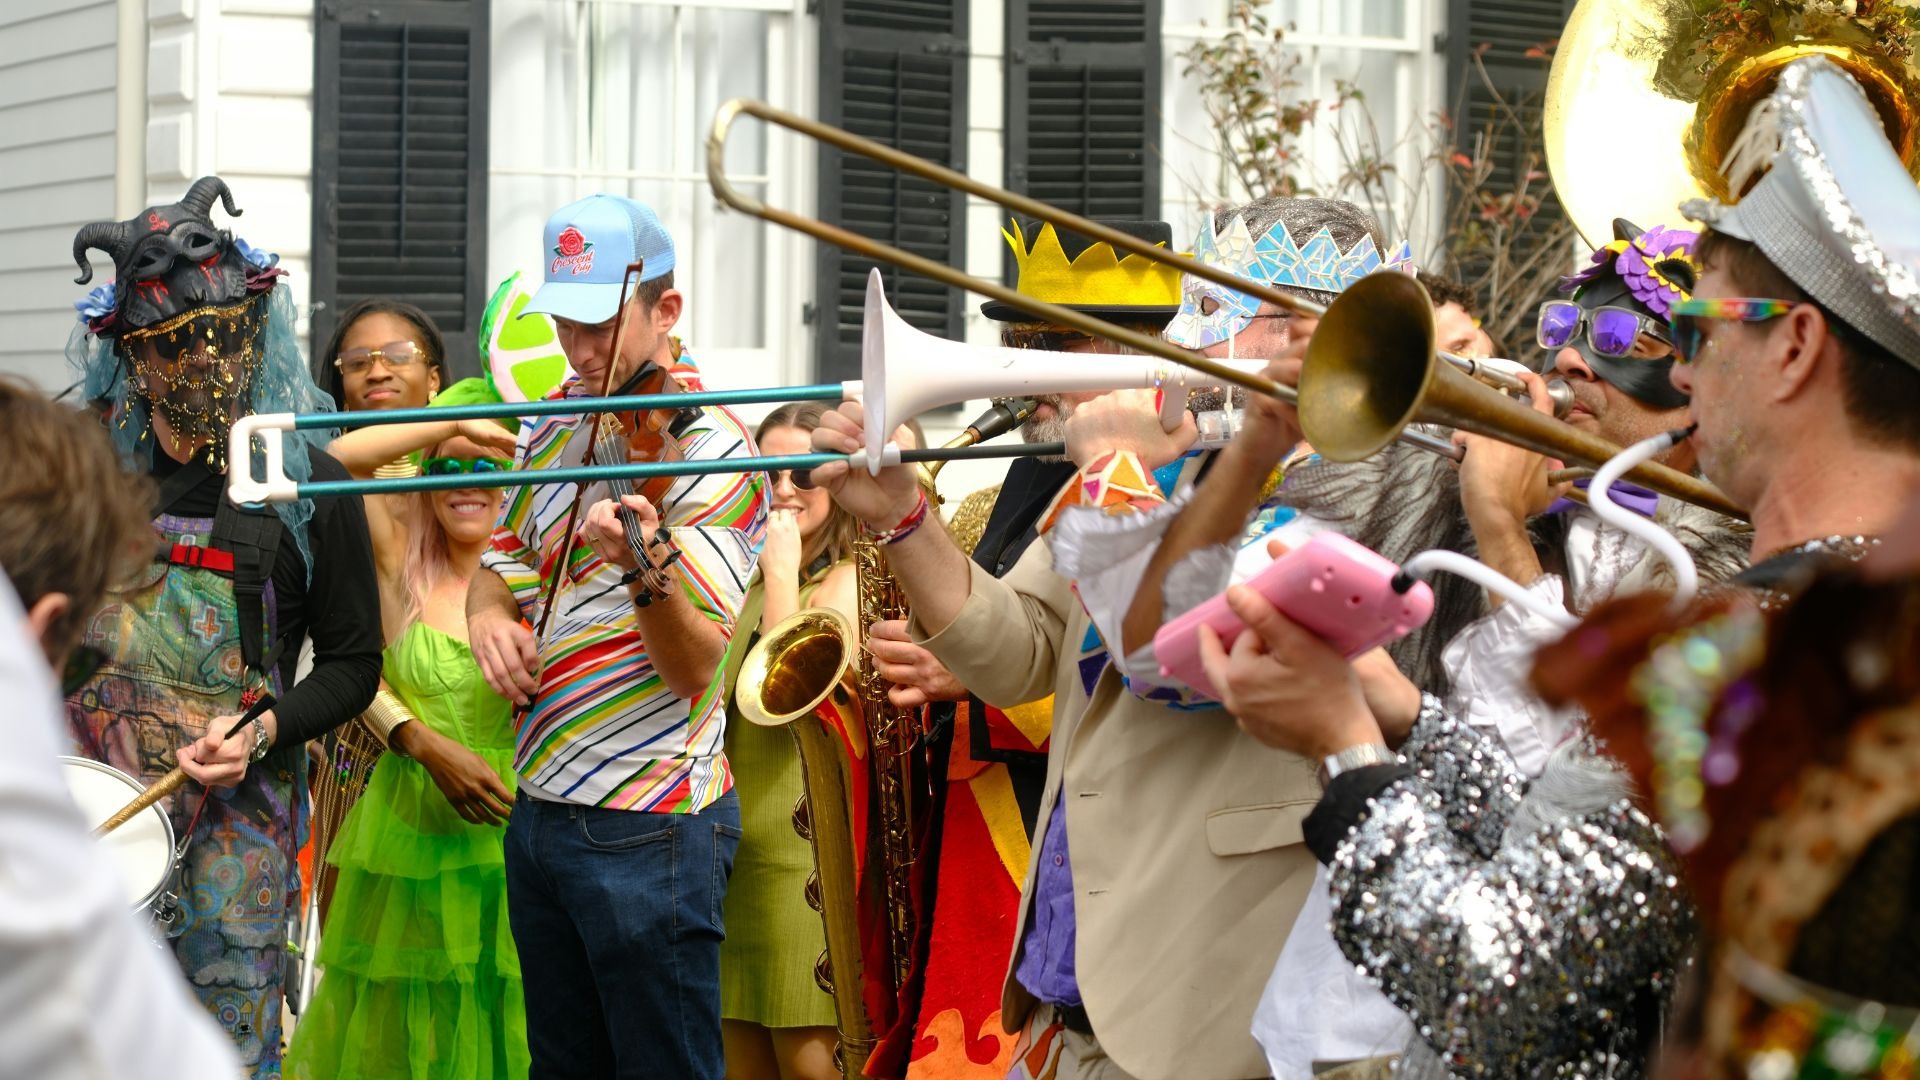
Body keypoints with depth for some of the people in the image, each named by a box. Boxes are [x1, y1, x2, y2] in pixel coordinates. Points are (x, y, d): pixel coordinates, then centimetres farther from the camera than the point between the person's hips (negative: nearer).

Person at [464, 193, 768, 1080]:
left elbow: (695, 665, -21)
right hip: (540, 808, 8)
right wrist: (488, 616, -2)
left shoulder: (711, 450, -14)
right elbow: (502, 557, 22)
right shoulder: (555, 421, 9)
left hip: (647, 828, -8)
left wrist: (647, 567, -42)